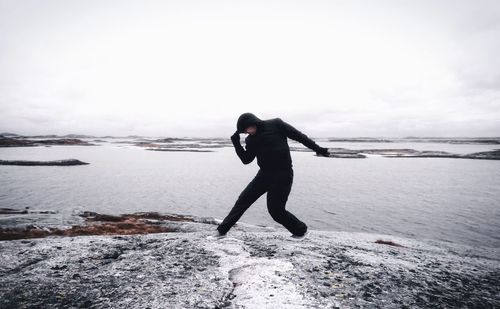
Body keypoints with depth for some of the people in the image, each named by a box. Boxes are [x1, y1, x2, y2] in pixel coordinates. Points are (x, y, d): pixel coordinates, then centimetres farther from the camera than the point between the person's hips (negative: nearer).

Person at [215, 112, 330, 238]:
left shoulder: (276, 124, -7)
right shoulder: (251, 140, 8)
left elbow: (299, 136, -4)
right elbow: (246, 160, 7)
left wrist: (318, 149, -4)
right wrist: (236, 143, -3)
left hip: (283, 175, -6)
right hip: (264, 174, 6)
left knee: (275, 210, -3)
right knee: (243, 200, 5)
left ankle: (300, 230, 22)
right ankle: (222, 230, 17)